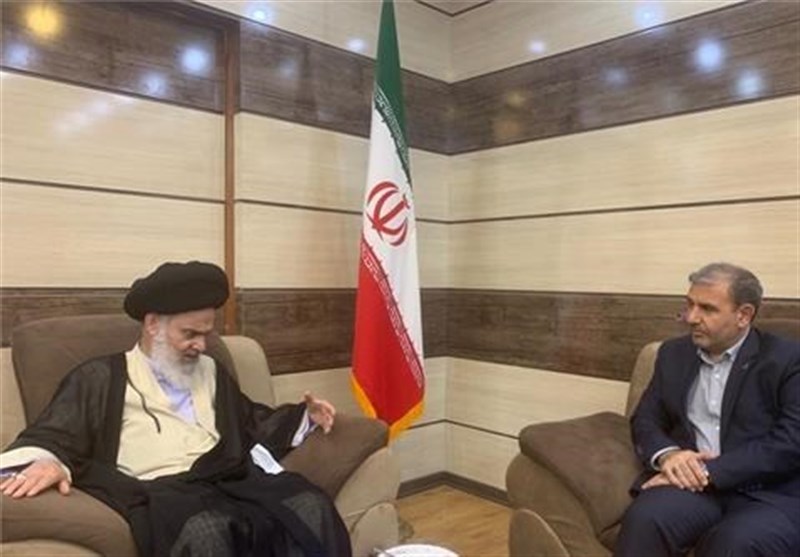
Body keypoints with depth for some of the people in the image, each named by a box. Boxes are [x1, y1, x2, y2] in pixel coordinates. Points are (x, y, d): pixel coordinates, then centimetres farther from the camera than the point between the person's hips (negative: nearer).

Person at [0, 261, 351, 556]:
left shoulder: (211, 372, 27)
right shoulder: (101, 378, 12)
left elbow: (254, 424, 34)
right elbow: (54, 437, 4)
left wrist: (305, 415, 20)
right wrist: (45, 461, -20)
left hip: (229, 483, 5)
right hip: (160, 493, -4)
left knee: (313, 505, -23)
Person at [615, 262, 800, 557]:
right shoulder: (674, 353, 15)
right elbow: (645, 419, 13)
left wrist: (710, 472, -18)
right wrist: (667, 454, -10)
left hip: (770, 493, -3)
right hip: (691, 479, 3)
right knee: (644, 519, -30)